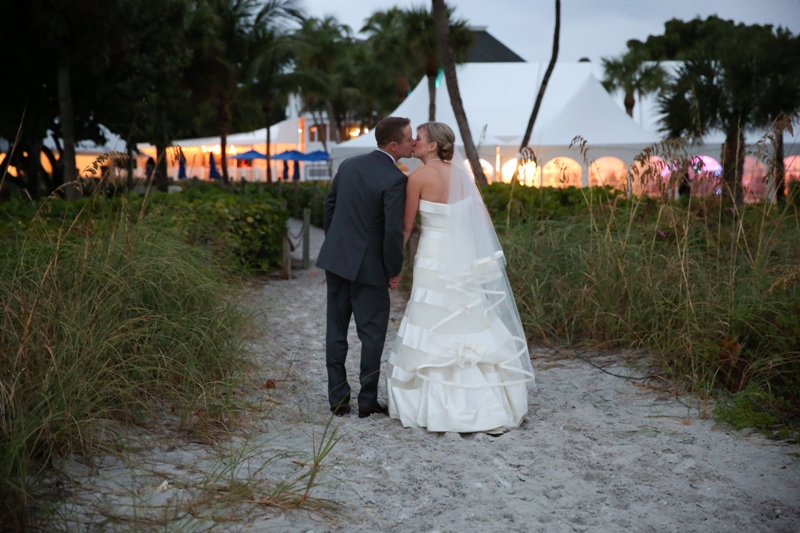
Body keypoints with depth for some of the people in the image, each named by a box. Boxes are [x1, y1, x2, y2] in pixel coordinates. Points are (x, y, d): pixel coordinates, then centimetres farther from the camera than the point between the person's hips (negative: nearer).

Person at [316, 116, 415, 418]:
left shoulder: (348, 165, 5)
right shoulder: (395, 179, -16)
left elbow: (329, 206, 12)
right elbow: (394, 230, -19)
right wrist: (394, 270, -6)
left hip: (335, 259, 6)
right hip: (368, 267, -6)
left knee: (336, 331, 11)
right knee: (372, 334, 6)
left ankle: (338, 399, 17)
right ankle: (368, 402, 11)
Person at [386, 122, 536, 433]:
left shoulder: (420, 176, -10)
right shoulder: (461, 173, 7)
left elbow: (406, 226, -4)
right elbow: (481, 218, 10)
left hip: (435, 259, -6)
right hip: (466, 259, 6)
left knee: (435, 333, 2)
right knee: (470, 330, 12)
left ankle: (437, 406, 8)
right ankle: (488, 404, 17)